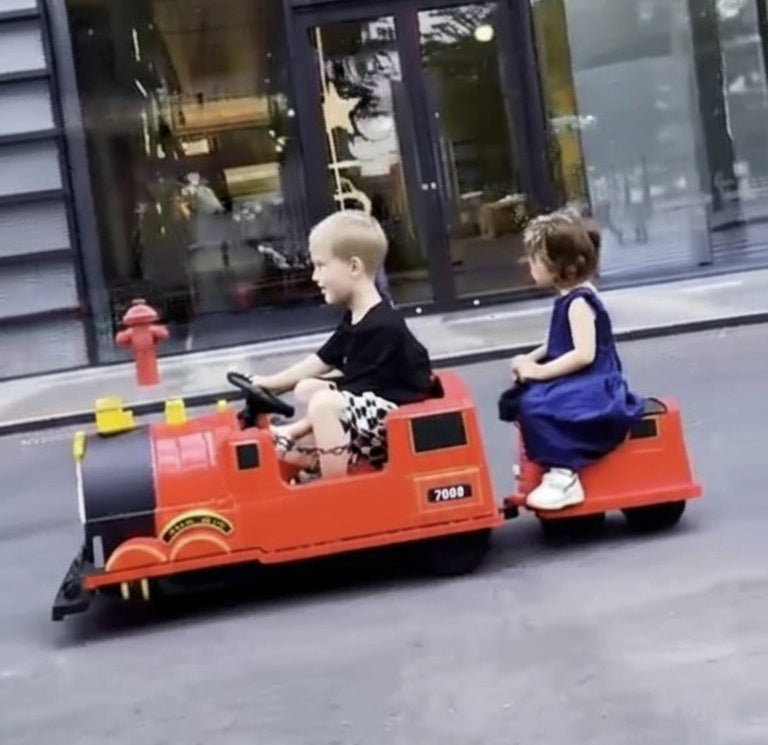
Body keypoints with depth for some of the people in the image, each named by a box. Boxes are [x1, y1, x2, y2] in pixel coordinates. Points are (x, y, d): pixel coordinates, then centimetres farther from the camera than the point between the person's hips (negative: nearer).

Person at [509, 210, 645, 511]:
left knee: (537, 405, -29)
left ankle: (563, 476, -25)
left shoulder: (578, 302, -19)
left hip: (593, 386, -11)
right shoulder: (568, 298, 12)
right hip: (579, 383, 11)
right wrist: (531, 359, 7)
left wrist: (540, 371, -24)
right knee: (524, 397, 13)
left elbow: (584, 354, -27)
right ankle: (545, 461, 21)